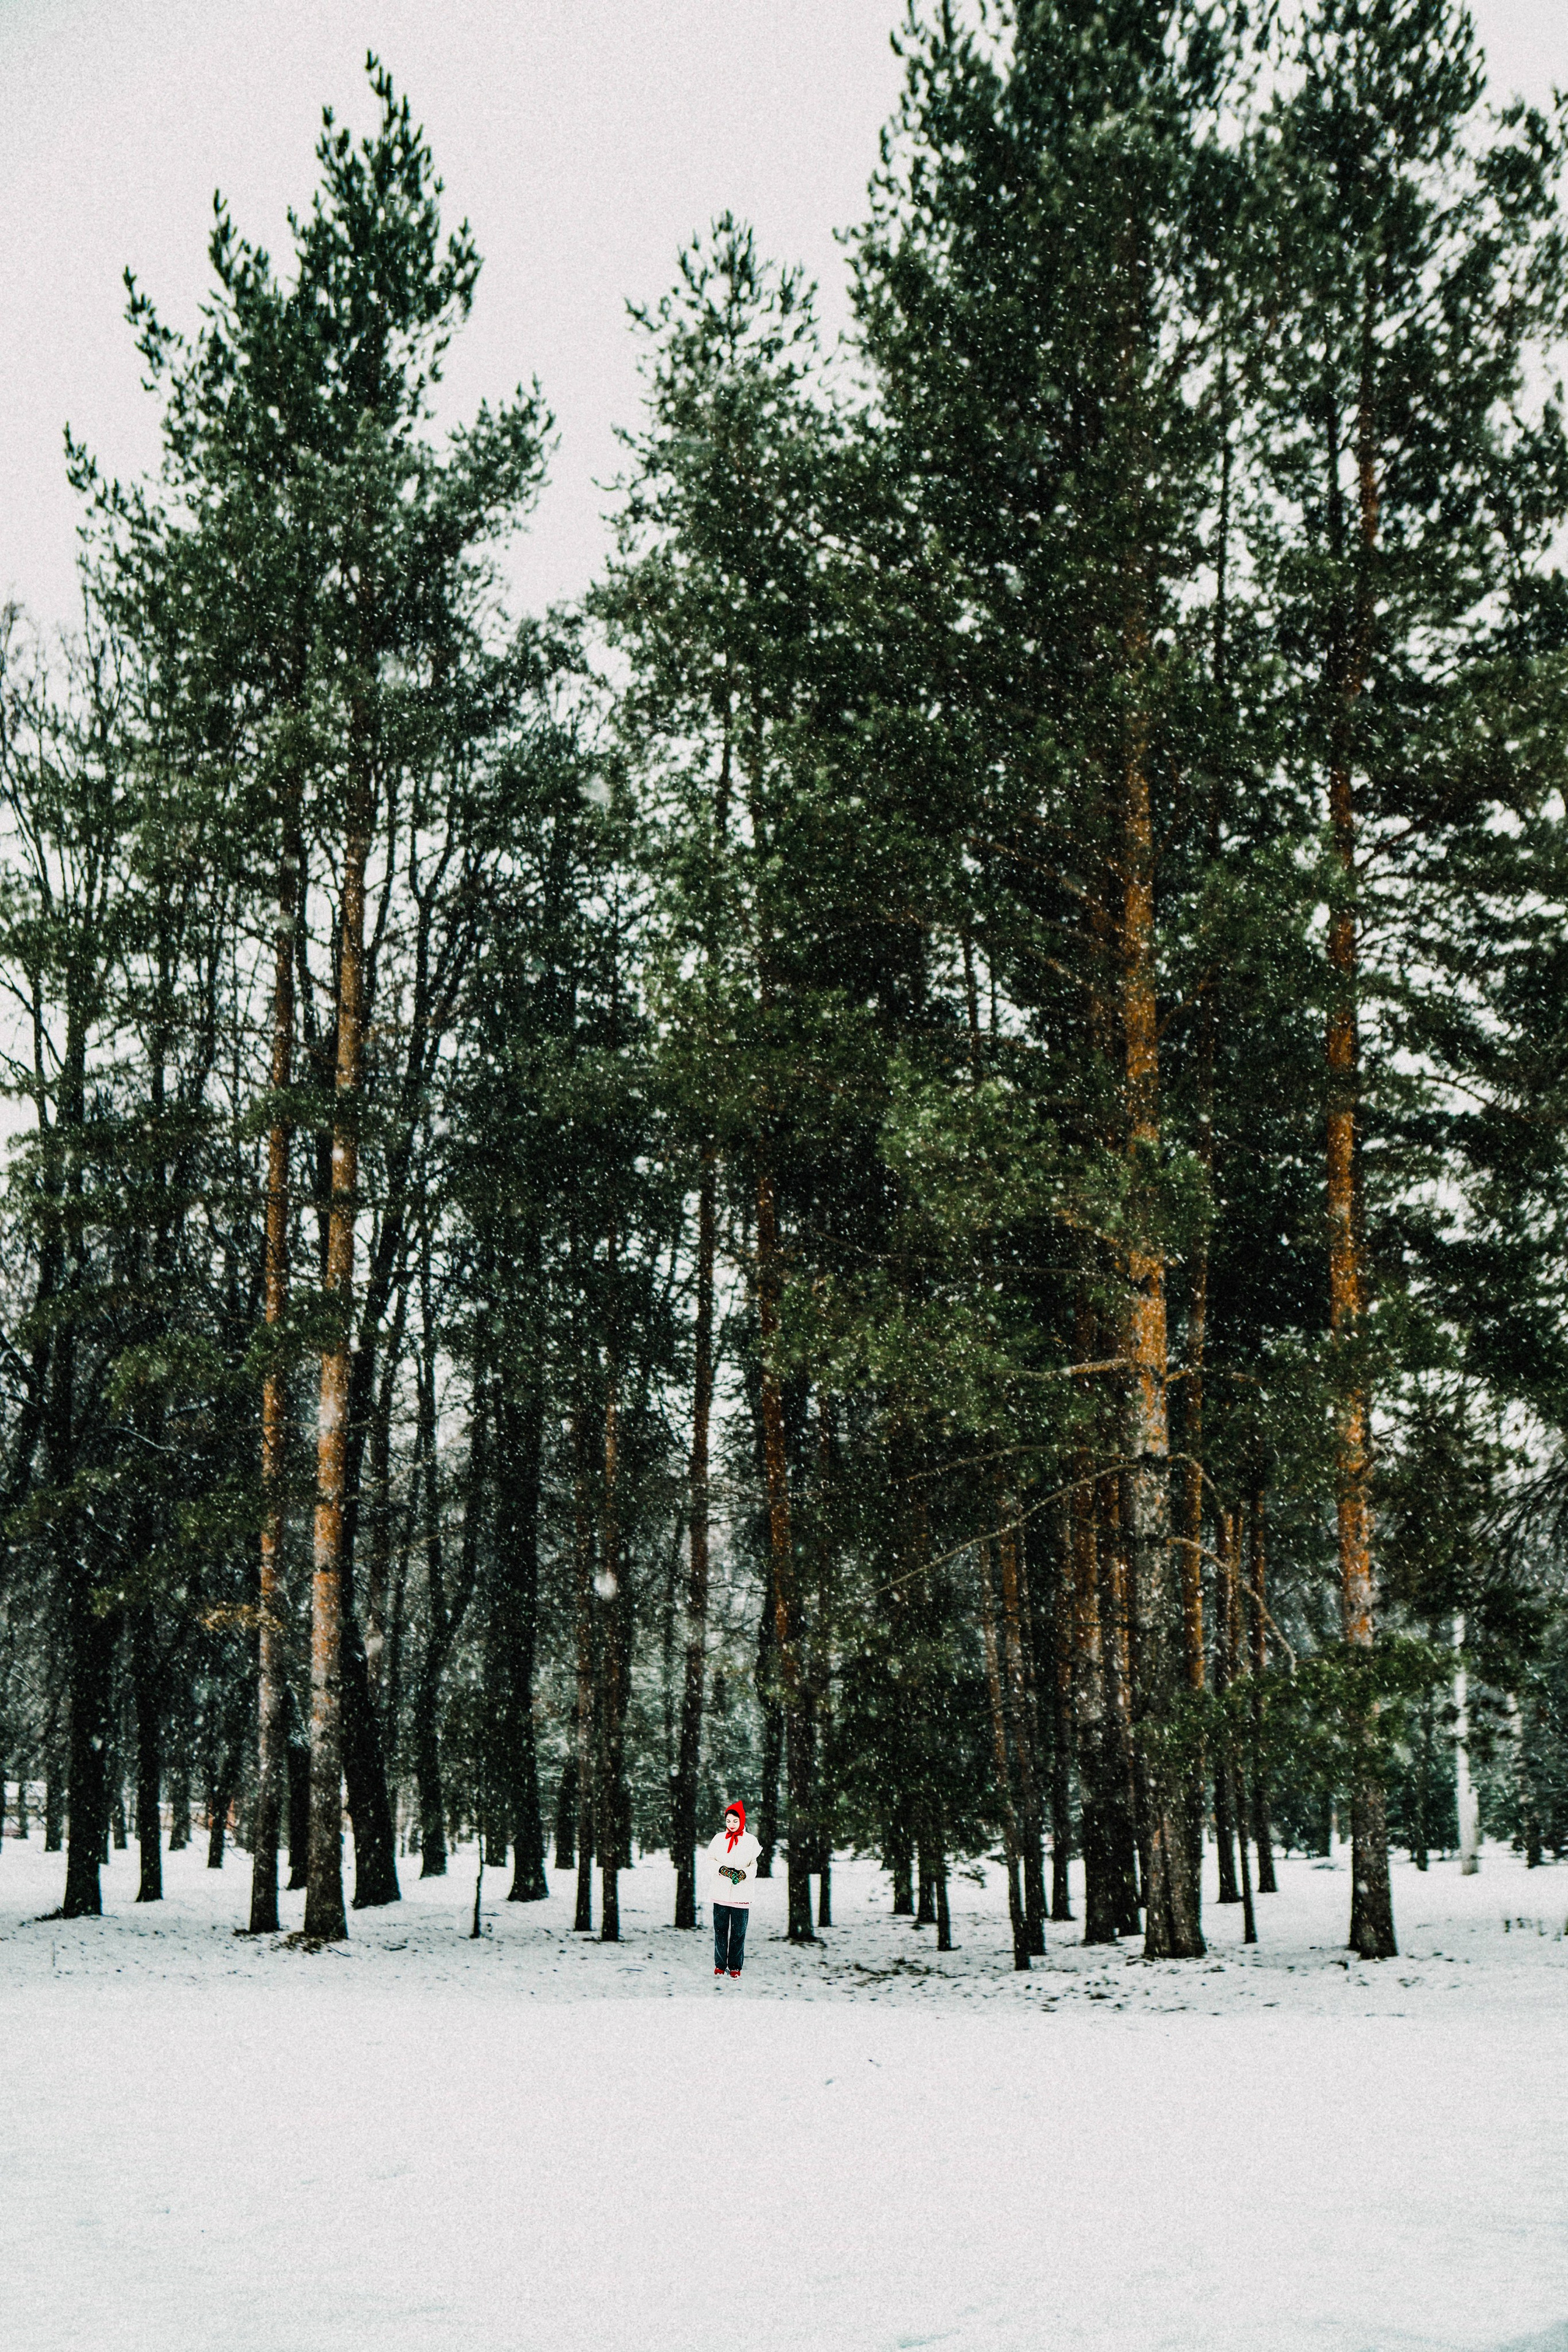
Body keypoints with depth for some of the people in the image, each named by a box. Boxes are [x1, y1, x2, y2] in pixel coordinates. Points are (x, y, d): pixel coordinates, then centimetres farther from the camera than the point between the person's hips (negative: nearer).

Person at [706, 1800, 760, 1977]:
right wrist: (722, 1869, -10)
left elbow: (755, 1866, 5)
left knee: (738, 1932, 2)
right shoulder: (719, 1838, 7)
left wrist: (743, 1874, -15)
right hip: (721, 1892, 1)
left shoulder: (751, 1841, 3)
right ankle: (720, 1965, 14)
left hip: (741, 1894, -1)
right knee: (720, 1929, 3)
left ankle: (735, 1966, 12)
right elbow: (710, 1859, 9)